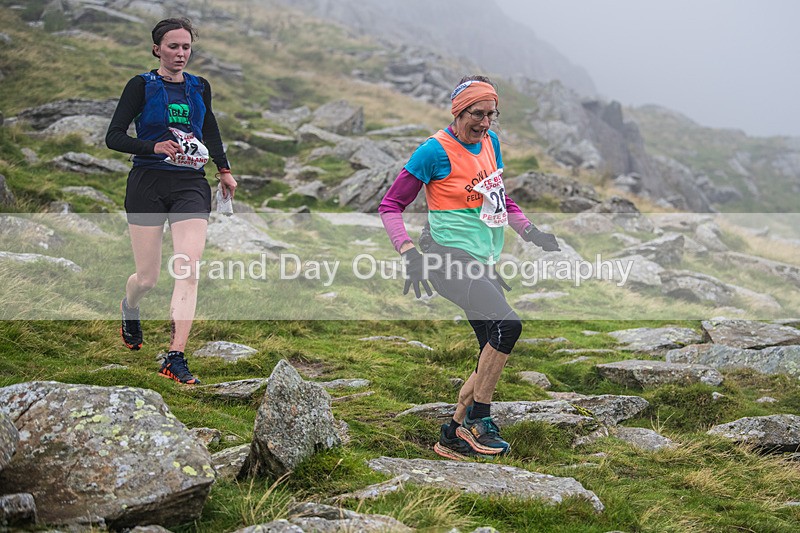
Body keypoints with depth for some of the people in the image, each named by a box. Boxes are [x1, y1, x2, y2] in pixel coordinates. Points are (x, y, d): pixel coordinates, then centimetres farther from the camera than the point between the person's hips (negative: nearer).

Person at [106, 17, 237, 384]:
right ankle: (129, 307, 42)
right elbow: (113, 137, -6)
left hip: (190, 186, 3)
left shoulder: (199, 87, 11)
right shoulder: (142, 85, -1)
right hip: (148, 185, -2)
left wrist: (224, 169, 26)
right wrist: (154, 147, -20)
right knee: (148, 278, 3)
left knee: (188, 269, -15)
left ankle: (175, 359, -14)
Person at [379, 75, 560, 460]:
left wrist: (530, 232, 11)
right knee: (508, 324, -26)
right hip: (450, 256, -8)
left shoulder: (490, 142, 11)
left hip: (483, 261, 8)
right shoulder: (436, 151, -11)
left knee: (493, 357, 6)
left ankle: (453, 436, 17)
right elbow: (390, 206, -10)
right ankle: (477, 421, -14)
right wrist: (409, 253, -23)